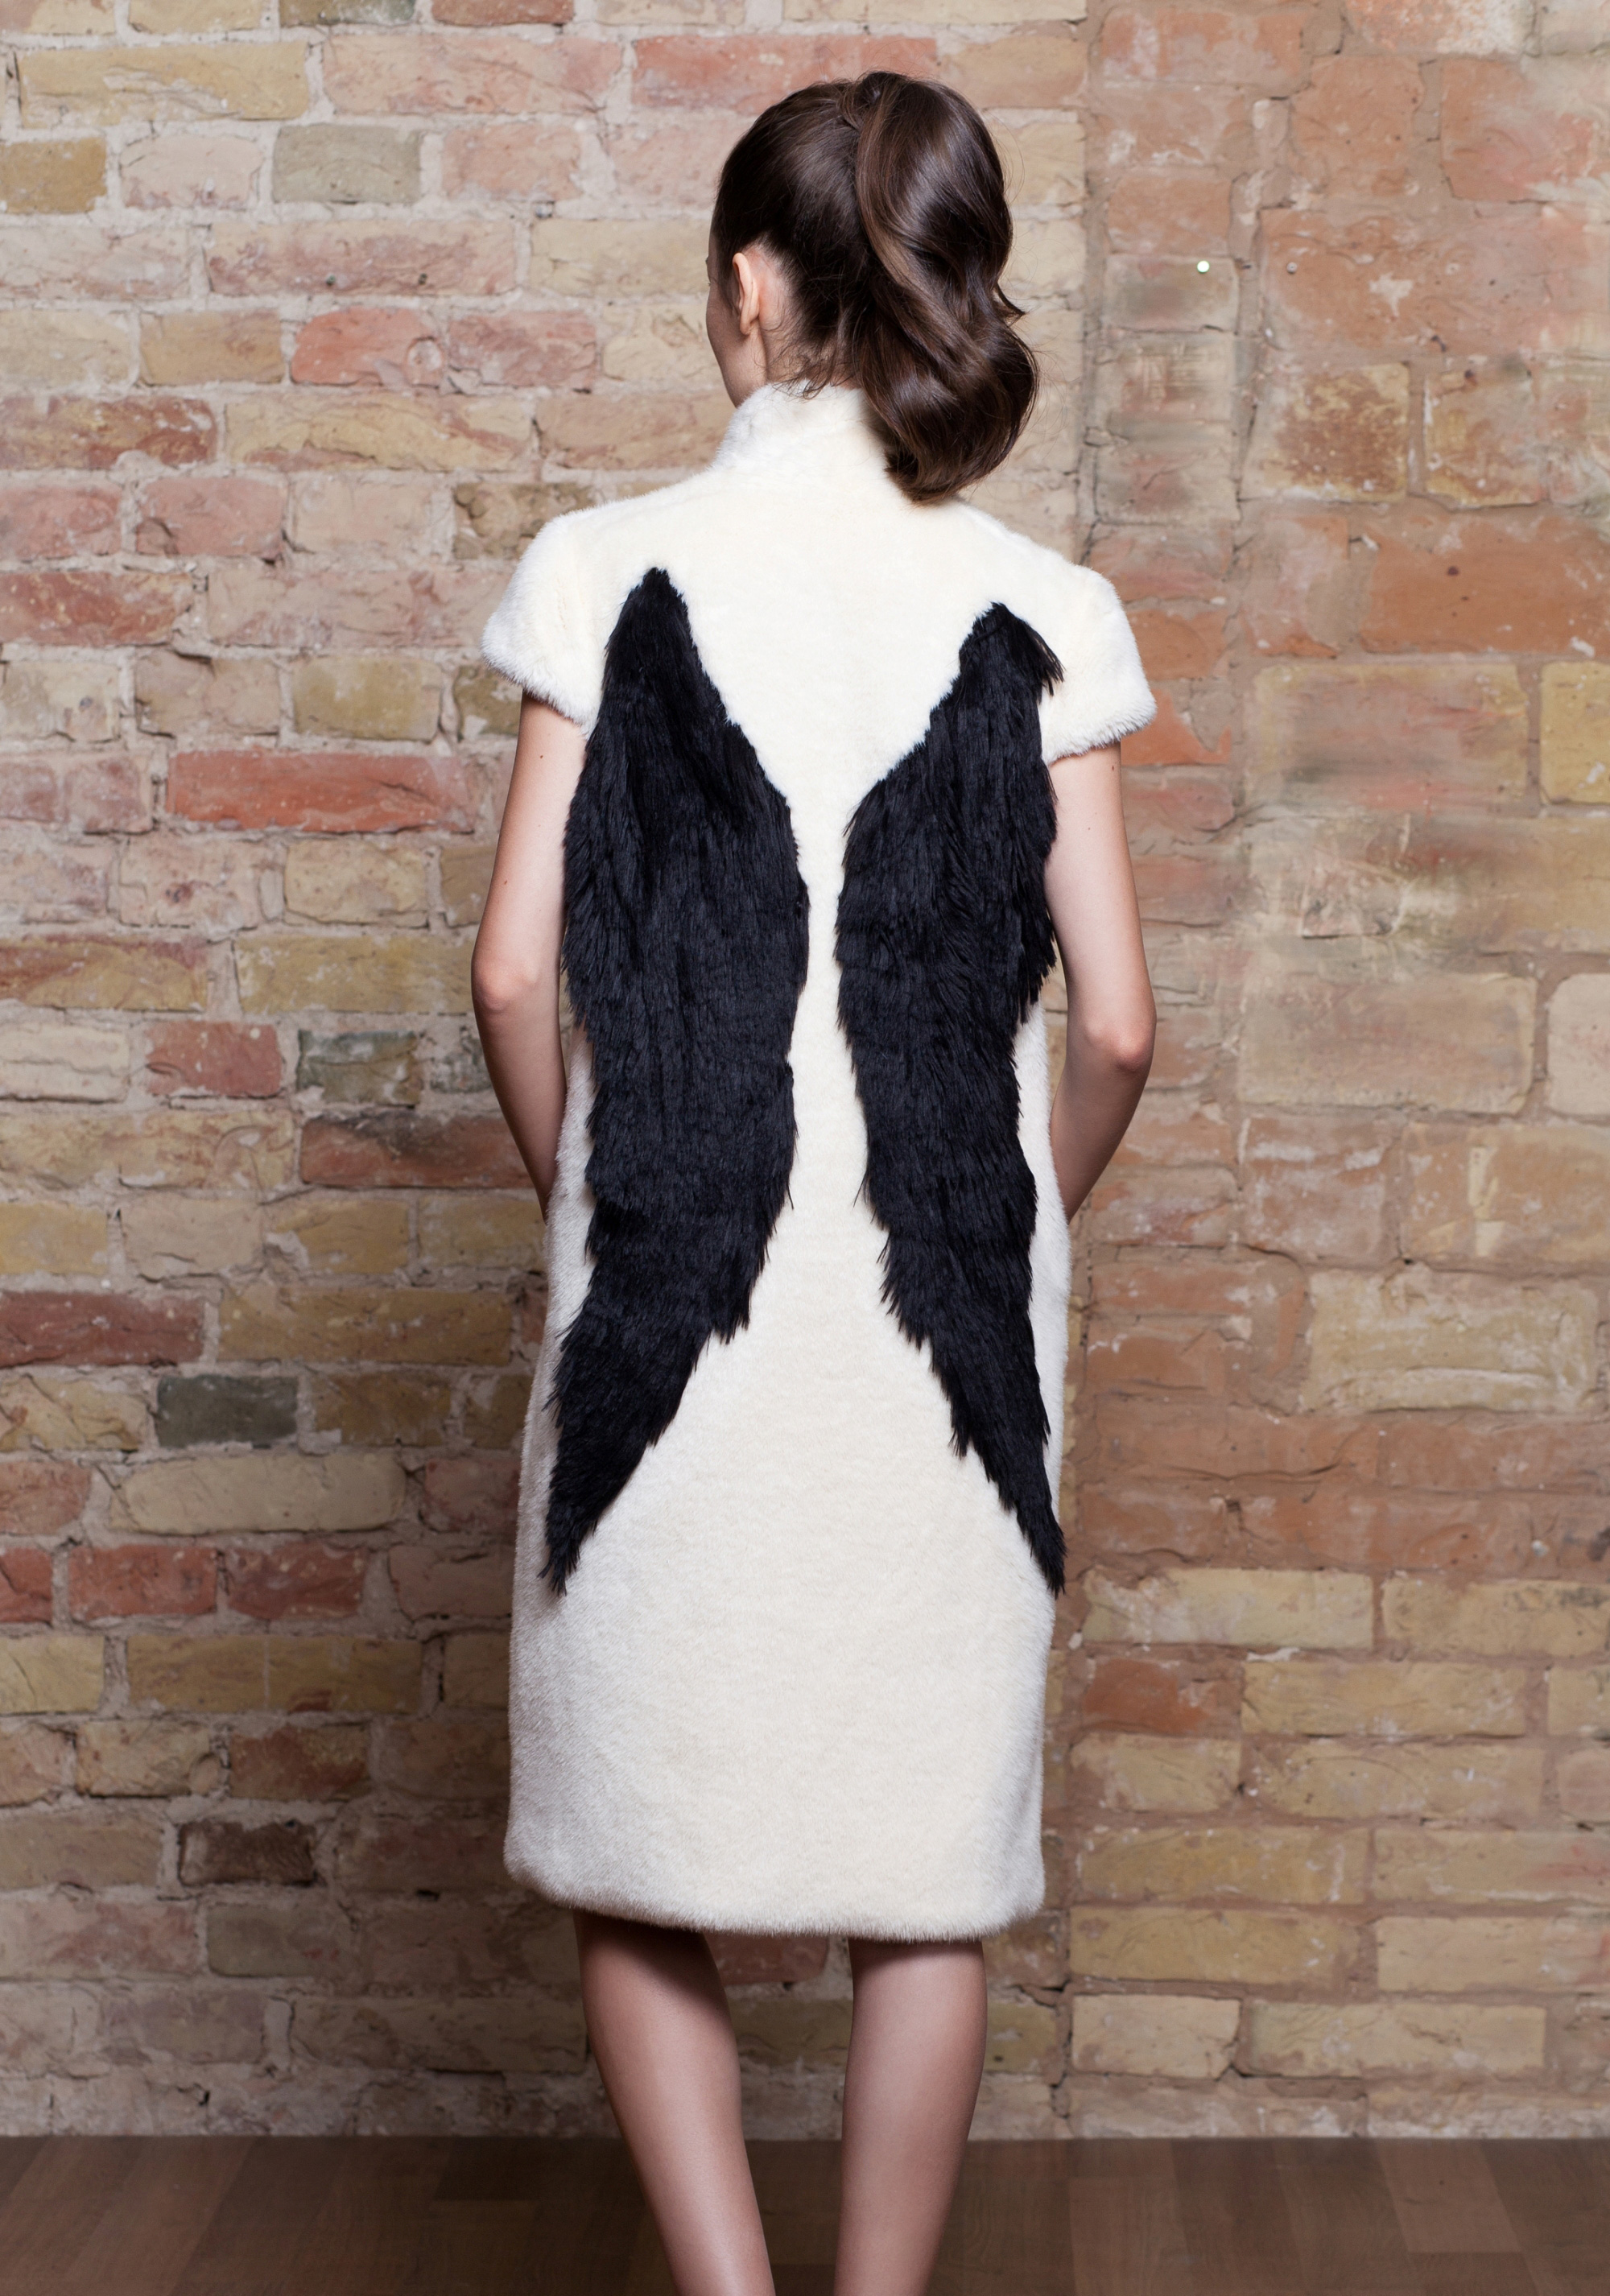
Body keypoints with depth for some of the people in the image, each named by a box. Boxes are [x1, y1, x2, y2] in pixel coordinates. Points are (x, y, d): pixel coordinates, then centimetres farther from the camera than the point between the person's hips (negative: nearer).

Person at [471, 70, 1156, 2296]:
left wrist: (586, 1198, 11)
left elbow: (520, 970, -5)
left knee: (641, 1854, 15)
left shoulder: (610, 570, -3)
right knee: (929, 1880, 14)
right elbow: (1112, 1024, -3)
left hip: (669, 1290, -1)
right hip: (953, 1309, 1)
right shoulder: (1042, 615, -1)